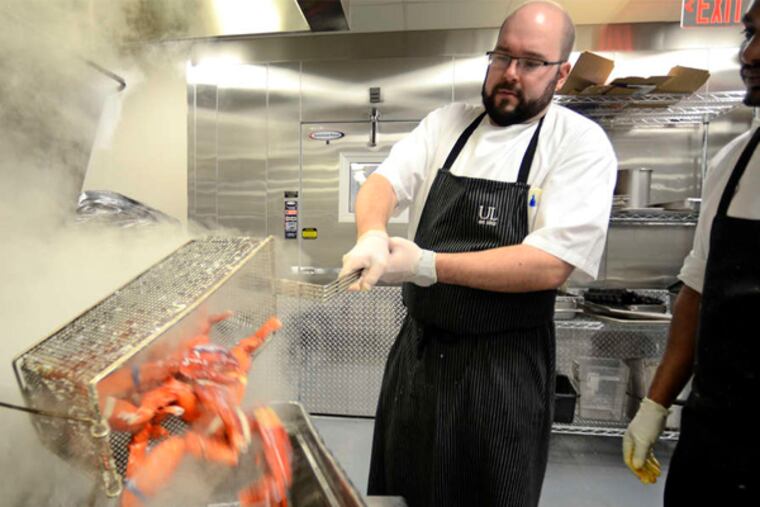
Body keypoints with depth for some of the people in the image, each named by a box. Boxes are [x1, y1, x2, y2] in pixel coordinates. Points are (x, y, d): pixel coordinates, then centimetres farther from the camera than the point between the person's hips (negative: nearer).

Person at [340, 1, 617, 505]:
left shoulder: (581, 144, -9)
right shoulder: (446, 124, 5)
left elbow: (550, 265, -19)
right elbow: (383, 182, -4)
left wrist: (428, 266, -25)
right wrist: (372, 238, -27)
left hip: (505, 365, -3)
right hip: (419, 347, 4)